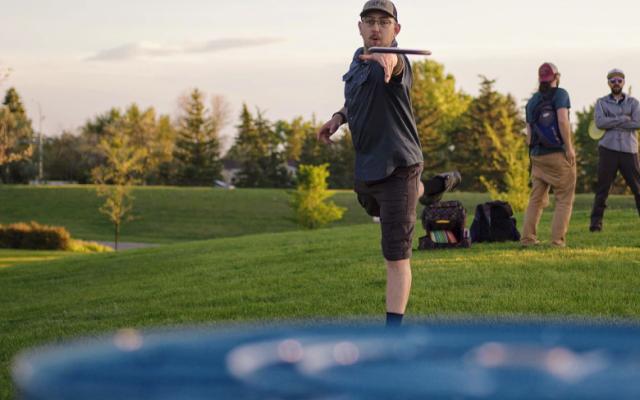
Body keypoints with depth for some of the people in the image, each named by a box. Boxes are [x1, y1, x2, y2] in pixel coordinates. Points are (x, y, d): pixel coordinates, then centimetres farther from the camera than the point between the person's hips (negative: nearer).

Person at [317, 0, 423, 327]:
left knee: (396, 257, -13)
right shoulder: (359, 57, 3)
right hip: (365, 166, 9)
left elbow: (394, 65, -50)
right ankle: (417, 191, 70)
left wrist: (385, 59, -74)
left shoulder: (395, 62, -23)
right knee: (374, 207, 39)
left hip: (396, 168, -9)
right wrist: (339, 117, 3)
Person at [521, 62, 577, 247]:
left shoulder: (532, 101, 14)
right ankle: (558, 240, -7)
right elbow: (562, 120, -17)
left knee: (536, 199, 11)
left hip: (537, 155, 6)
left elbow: (529, 132, 13)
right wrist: (569, 147, -14)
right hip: (558, 154, -6)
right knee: (564, 199, -1)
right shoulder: (560, 94, -4)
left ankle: (528, 237, 7)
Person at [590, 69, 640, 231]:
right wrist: (624, 119, -10)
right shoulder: (602, 102, 10)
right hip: (608, 149, -1)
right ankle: (596, 222, 1)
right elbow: (600, 122, -9)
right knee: (602, 188, -1)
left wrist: (611, 124, -9)